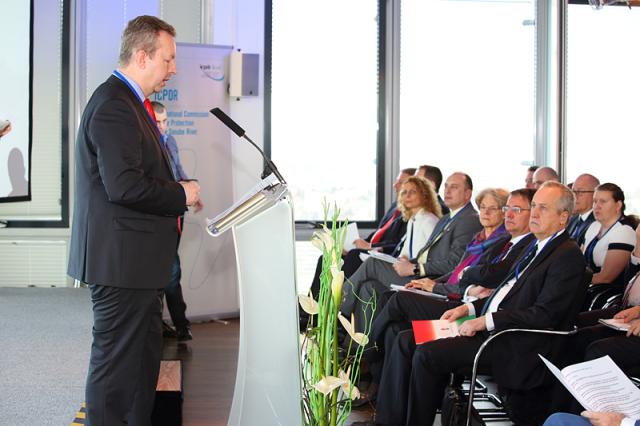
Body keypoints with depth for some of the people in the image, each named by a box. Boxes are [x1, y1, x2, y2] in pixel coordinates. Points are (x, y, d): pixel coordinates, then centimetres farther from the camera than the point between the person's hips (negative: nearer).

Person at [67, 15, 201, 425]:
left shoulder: (128, 101, 16)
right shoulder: (113, 106, -18)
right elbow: (125, 186, -26)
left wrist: (176, 192, 8)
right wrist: (181, 194, -13)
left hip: (136, 260, 11)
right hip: (122, 258, -11)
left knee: (144, 357, 19)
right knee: (117, 361, -1)